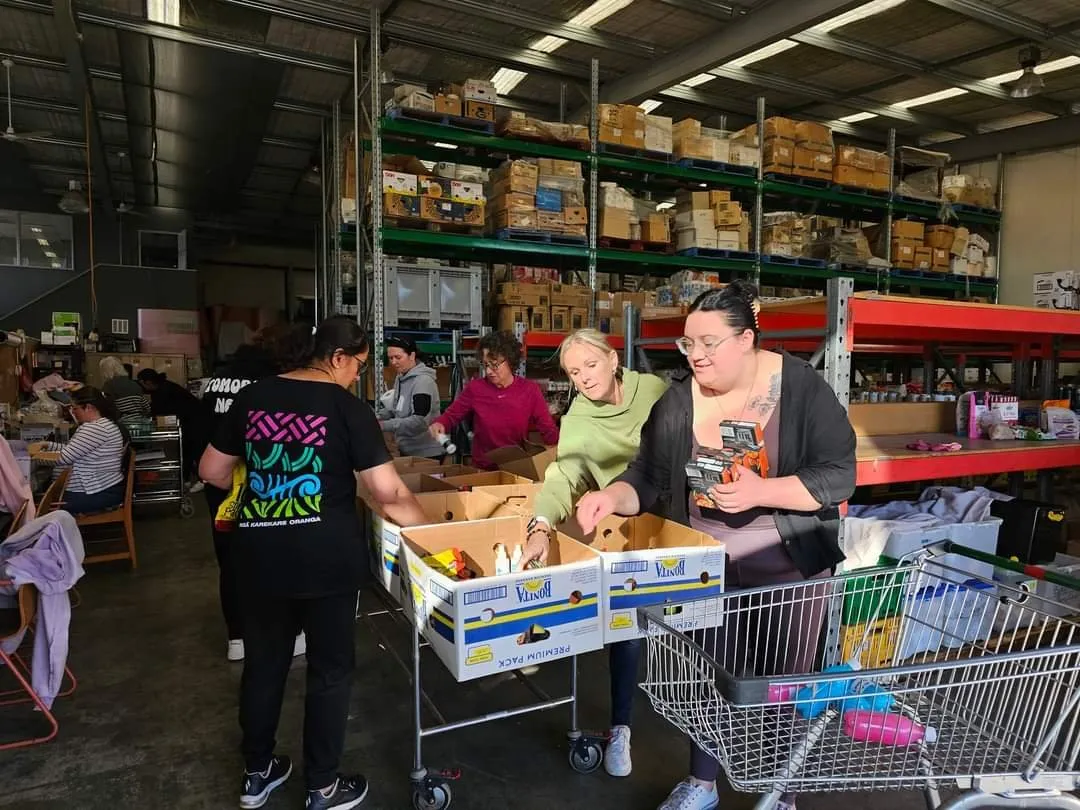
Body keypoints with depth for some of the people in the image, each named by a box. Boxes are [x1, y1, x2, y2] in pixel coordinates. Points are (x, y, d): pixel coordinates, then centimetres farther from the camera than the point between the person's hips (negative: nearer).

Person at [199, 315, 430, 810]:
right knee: (330, 668, 13)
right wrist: (428, 528, 0)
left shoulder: (252, 398, 3)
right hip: (326, 559, -4)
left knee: (263, 663, 20)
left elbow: (211, 471, 13)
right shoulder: (348, 408, -11)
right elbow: (388, 493, -15)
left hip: (258, 555, 5)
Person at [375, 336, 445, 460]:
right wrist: (376, 417, -2)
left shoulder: (423, 381, -19)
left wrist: (384, 425, -33)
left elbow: (420, 422, -28)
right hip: (407, 452, 8)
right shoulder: (400, 378, 8)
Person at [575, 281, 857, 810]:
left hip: (787, 568, -2)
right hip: (703, 568, 2)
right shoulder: (678, 400, -6)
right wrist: (612, 497, -24)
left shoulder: (801, 387, -14)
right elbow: (649, 477, -4)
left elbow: (838, 476, -16)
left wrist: (759, 492, -29)